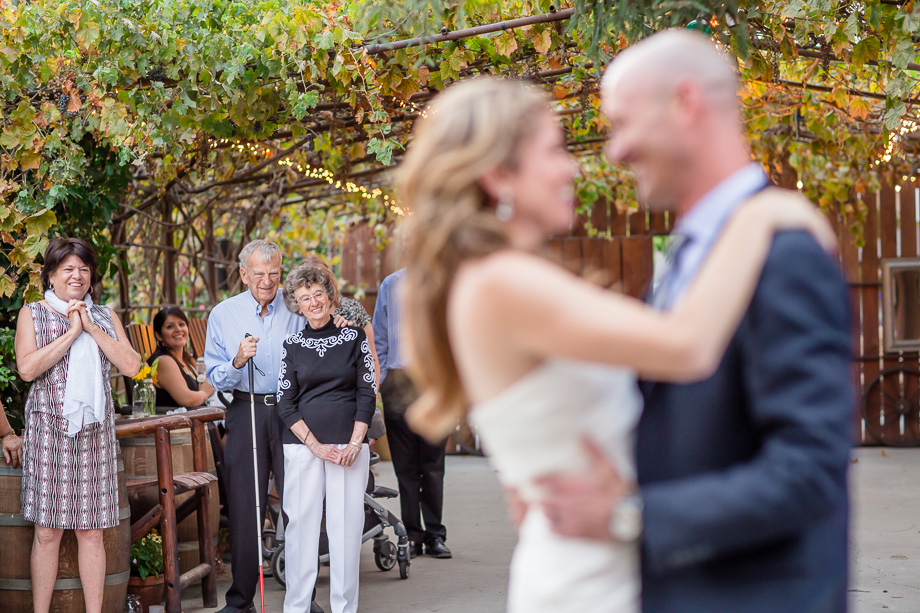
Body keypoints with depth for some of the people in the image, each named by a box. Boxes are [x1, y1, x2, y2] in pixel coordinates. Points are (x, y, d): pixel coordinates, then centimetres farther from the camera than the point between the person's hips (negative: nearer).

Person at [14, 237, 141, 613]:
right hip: (50, 430, -3)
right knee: (47, 531, -3)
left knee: (91, 531, 3)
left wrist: (92, 328, -4)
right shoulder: (32, 314, 6)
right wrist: (72, 332, -10)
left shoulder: (104, 317, 16)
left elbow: (131, 365, 2)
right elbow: (27, 368, -10)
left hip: (95, 431, 3)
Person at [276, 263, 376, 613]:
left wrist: (355, 443, -6)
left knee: (347, 524, -1)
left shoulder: (354, 338, 7)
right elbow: (285, 403, 3)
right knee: (302, 522, 0)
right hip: (302, 446, 0)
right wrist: (314, 444, -7)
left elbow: (367, 393, 4)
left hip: (350, 446, 0)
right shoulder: (292, 345, 7)